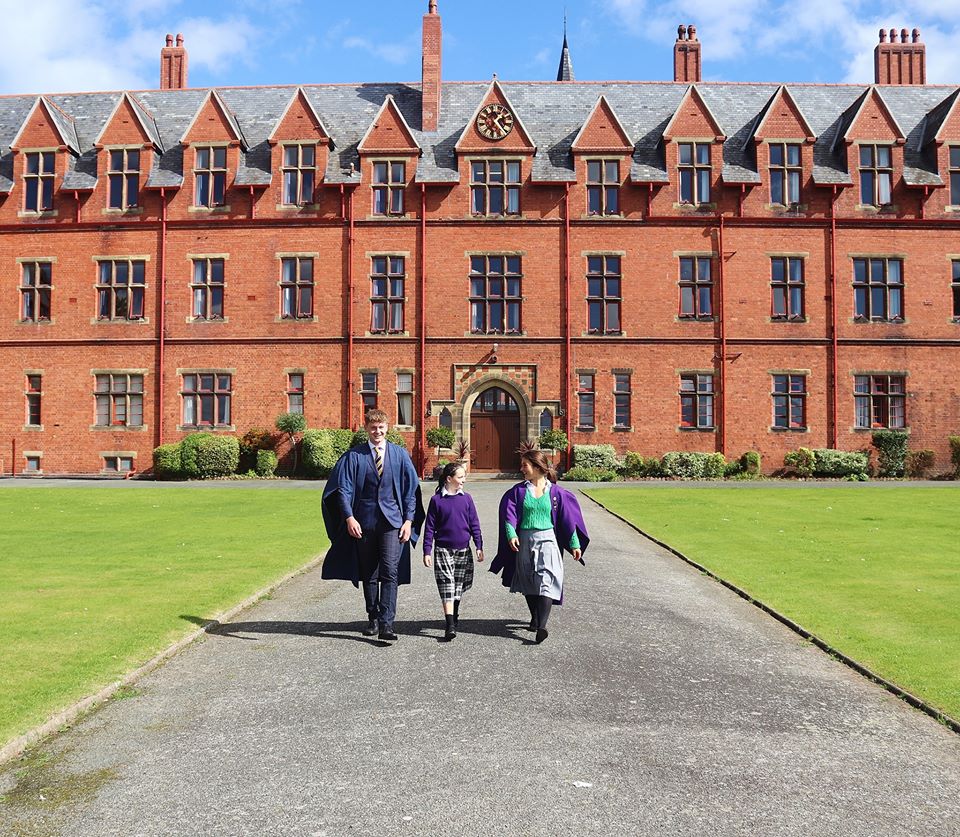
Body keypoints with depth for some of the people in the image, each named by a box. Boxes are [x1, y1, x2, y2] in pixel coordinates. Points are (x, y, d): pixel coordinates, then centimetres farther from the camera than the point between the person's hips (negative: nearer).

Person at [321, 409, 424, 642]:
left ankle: (386, 624, -12)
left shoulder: (400, 455, 5)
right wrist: (349, 517, -14)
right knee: (368, 574, 10)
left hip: (392, 522, -1)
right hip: (364, 523, 1)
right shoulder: (353, 456, 2)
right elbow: (343, 489, -2)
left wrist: (409, 520, -1)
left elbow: (411, 489, 6)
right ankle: (373, 619, 23)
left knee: (390, 572, -11)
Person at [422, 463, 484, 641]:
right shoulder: (436, 500, -4)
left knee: (459, 586, 14)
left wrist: (479, 547, 3)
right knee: (447, 585, -9)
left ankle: (454, 615, 36)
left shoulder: (466, 498, 2)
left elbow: (474, 524, 7)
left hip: (463, 549, 3)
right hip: (443, 549, -3)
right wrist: (427, 551, -4)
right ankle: (450, 625, -12)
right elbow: (430, 527, -1)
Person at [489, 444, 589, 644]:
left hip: (547, 540, -3)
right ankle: (535, 618, 32)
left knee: (546, 582, -15)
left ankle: (541, 626, -21)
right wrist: (511, 534, -24)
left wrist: (574, 545, 4)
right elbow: (509, 515, -6)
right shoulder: (518, 491, 2)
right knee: (528, 584, 12)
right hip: (525, 541, 3)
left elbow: (568, 517, 2)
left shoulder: (555, 492, -2)